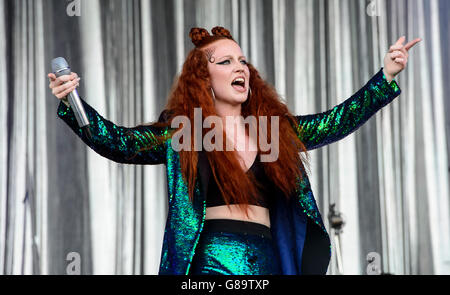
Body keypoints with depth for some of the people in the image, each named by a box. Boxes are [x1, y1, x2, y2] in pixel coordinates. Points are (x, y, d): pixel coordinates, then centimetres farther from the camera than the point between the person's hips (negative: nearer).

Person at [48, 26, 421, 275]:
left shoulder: (276, 128, 14)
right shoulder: (179, 132, 4)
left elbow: (336, 122, 15)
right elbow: (118, 142, -3)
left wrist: (386, 78, 9)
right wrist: (71, 104, -16)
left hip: (268, 261, 4)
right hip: (210, 262, -3)